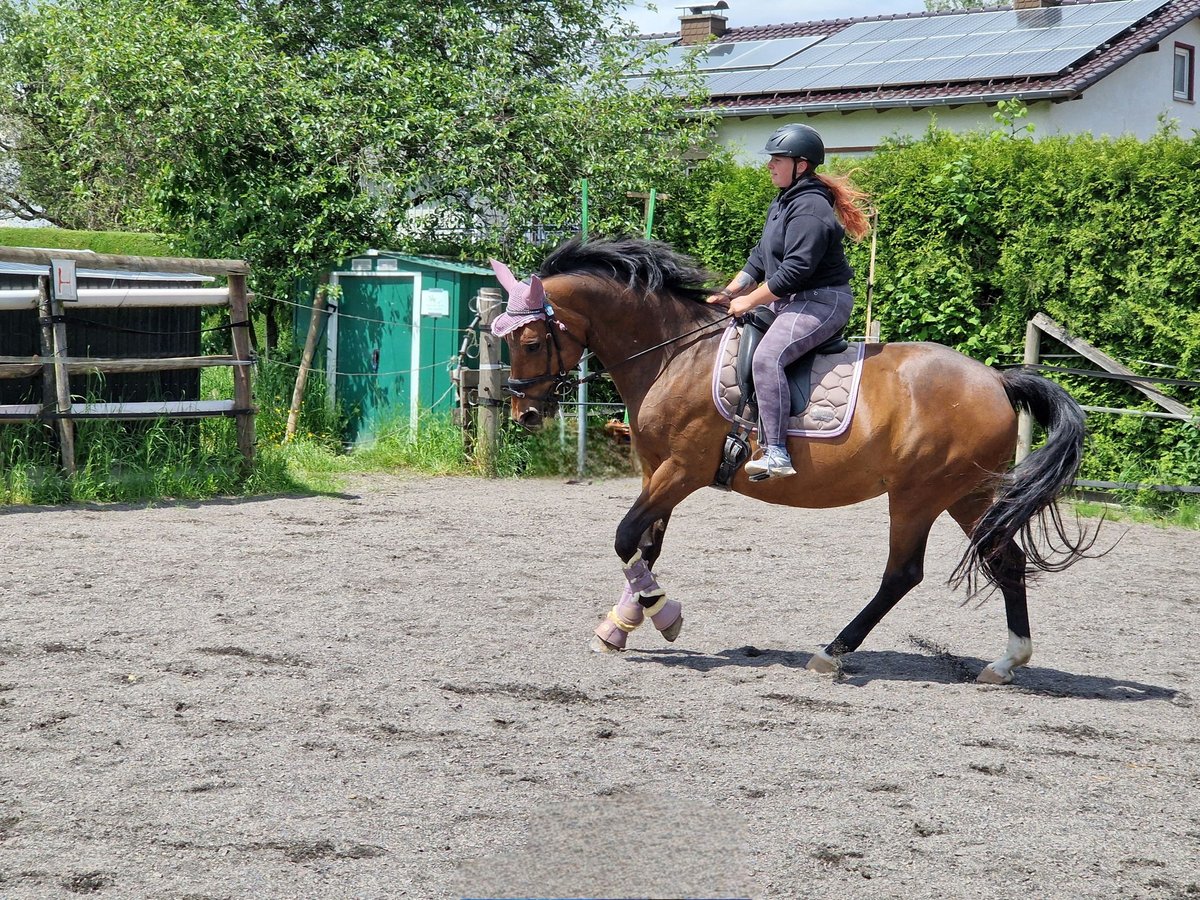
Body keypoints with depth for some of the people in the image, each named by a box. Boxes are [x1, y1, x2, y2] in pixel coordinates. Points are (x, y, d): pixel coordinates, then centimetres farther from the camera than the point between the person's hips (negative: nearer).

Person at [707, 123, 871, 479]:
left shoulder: (810, 209, -19)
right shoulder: (783, 203, 15)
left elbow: (794, 271, -24)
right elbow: (760, 258, 20)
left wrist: (749, 301, -17)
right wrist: (728, 293, 11)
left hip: (821, 302, -12)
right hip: (791, 301, 12)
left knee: (767, 356, -32)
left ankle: (776, 453, -37)